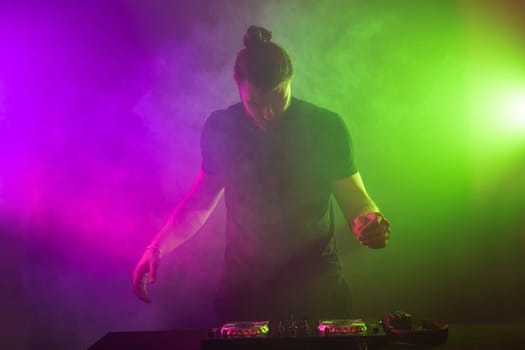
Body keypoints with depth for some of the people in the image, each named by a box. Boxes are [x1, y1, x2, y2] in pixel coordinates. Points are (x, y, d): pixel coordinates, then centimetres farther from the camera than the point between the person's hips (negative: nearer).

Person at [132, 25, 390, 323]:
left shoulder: (327, 127, -9)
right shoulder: (220, 128, -4)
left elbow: (355, 199, -6)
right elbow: (201, 200, 7)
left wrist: (369, 220, -29)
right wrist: (158, 248, -3)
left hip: (316, 284, -1)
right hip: (244, 284, 1)